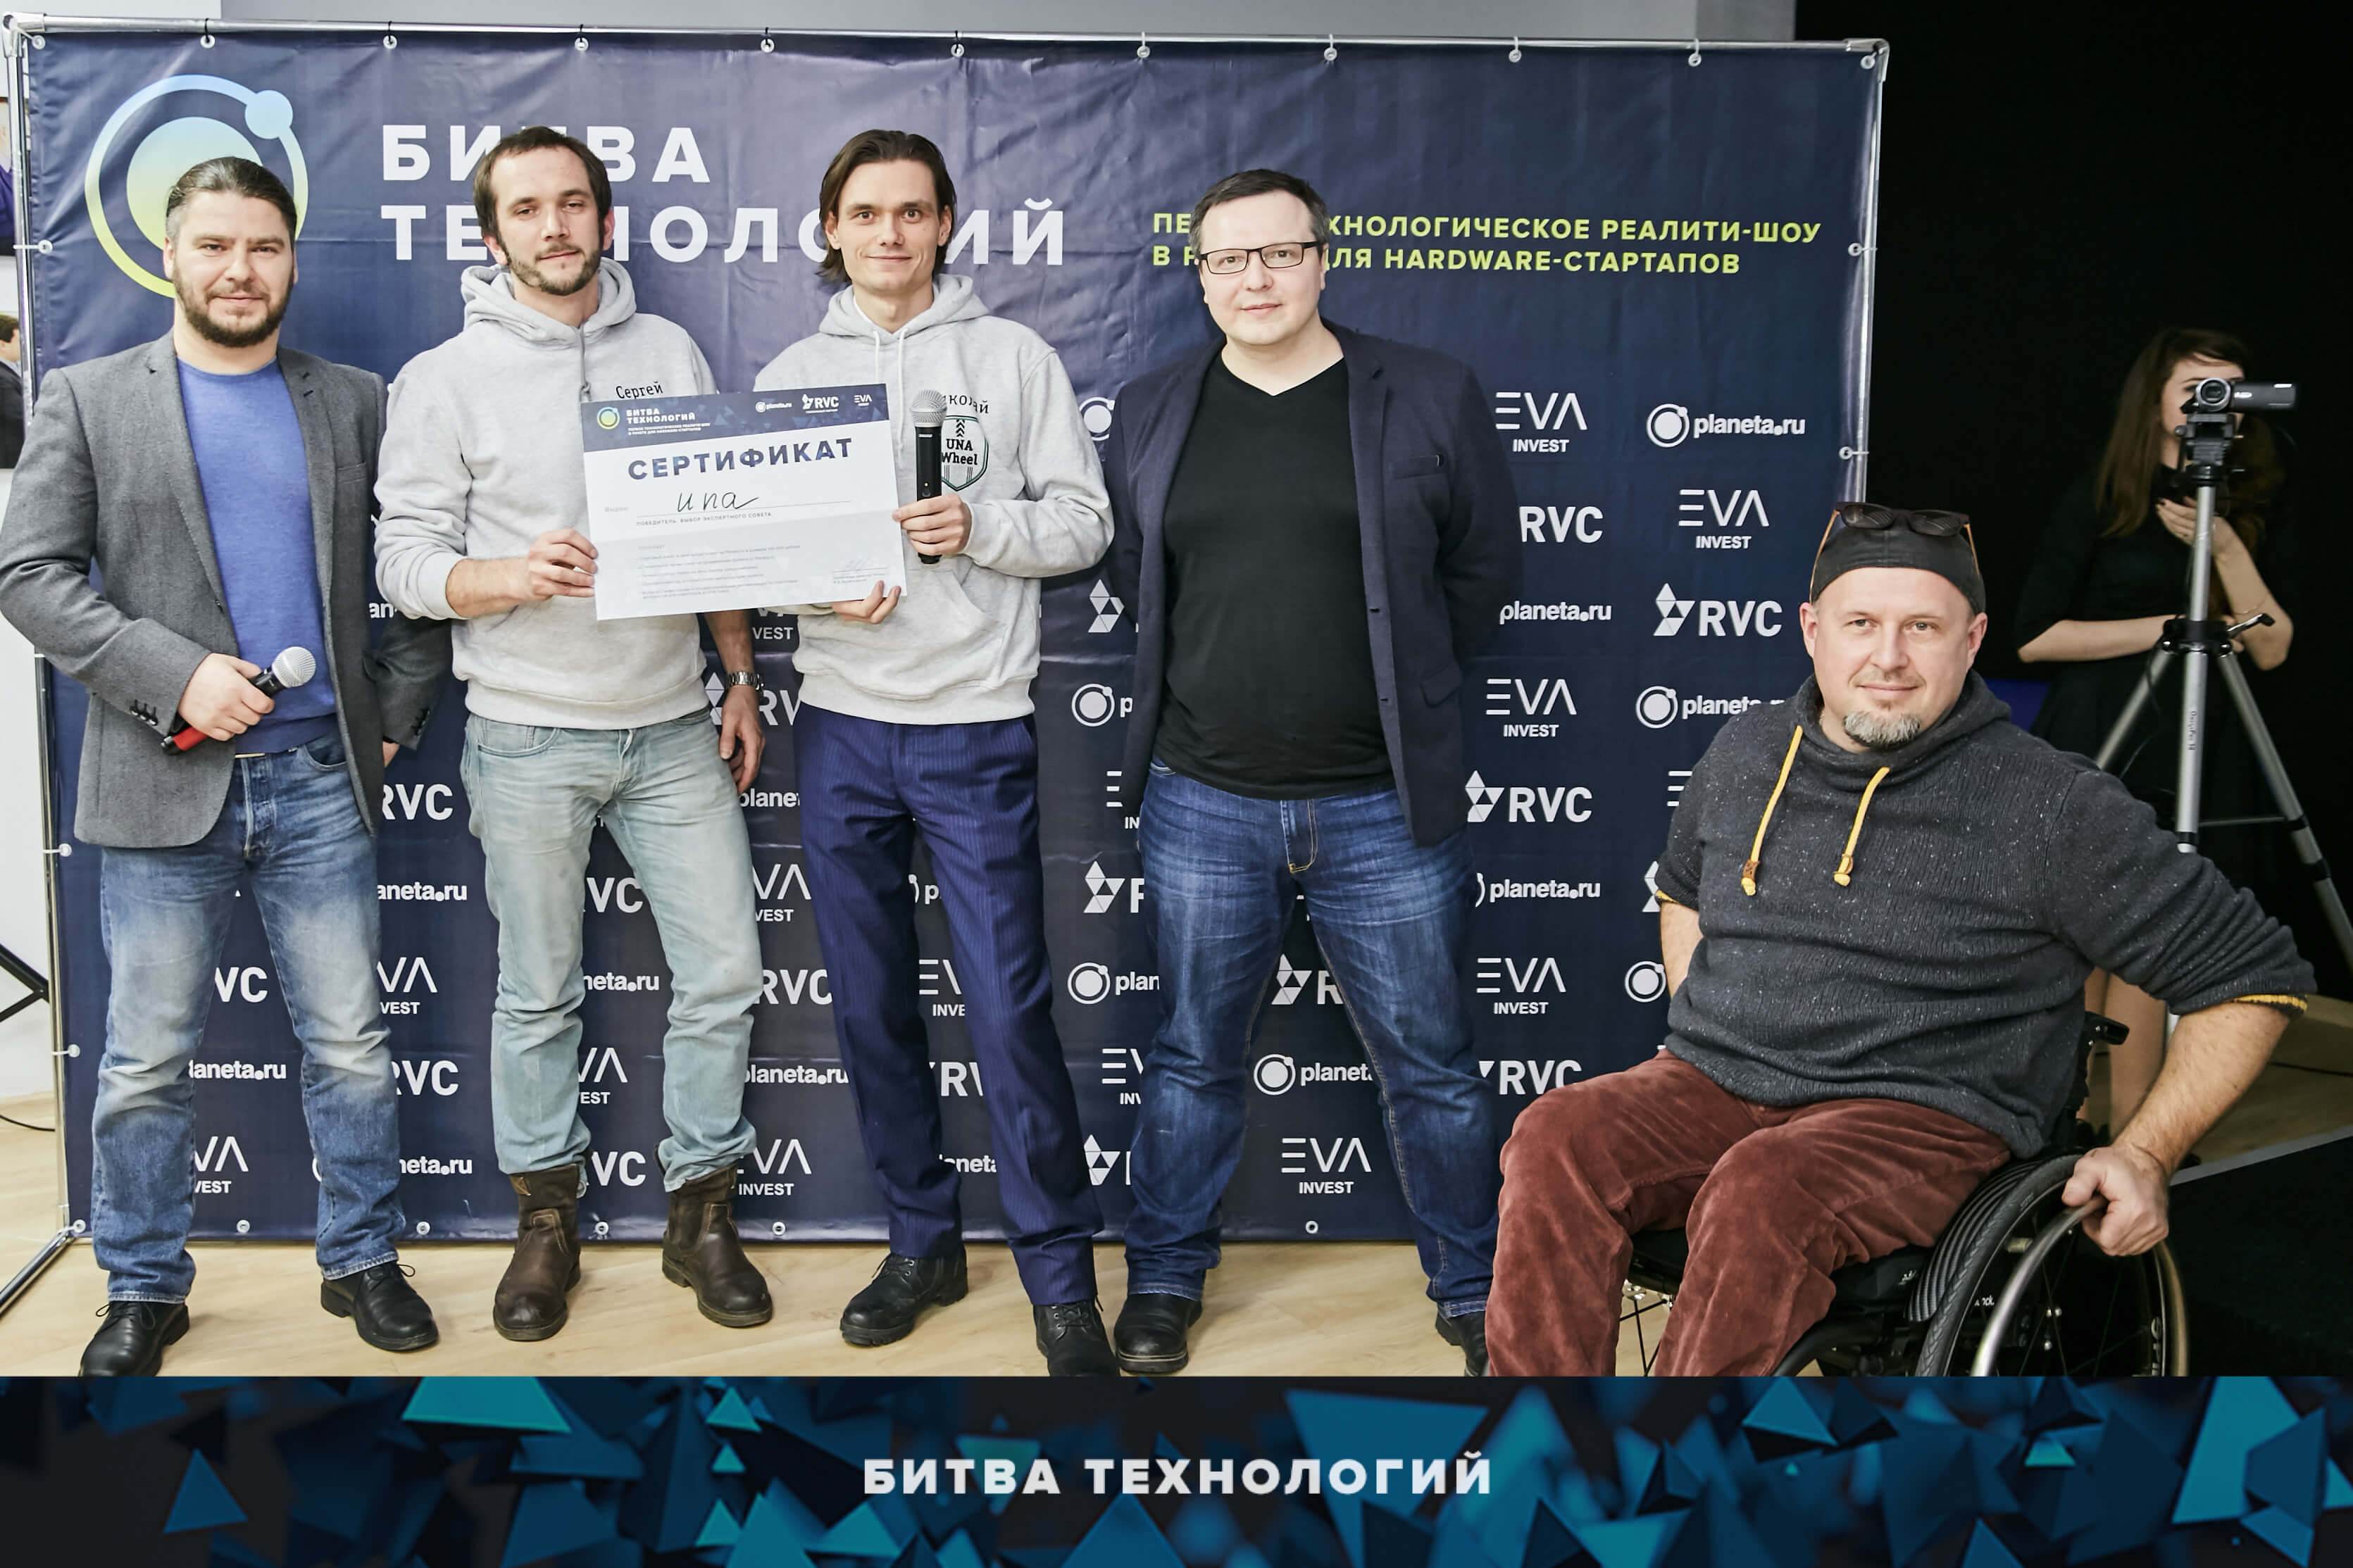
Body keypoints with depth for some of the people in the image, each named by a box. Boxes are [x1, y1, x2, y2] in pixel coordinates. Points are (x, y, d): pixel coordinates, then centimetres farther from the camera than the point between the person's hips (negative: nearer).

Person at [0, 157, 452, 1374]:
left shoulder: (356, 403, 10)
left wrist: (393, 715, 2)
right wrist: (172, 672, -14)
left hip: (320, 780, 1)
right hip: (163, 783, -1)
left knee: (349, 1046, 7)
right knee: (146, 1060, 7)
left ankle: (362, 1262, 23)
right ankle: (143, 1291, 24)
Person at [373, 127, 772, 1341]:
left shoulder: (670, 353, 7)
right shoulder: (446, 379, -2)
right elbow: (404, 560, -5)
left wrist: (742, 678, 8)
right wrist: (513, 575, -25)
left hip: (674, 727, 3)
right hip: (530, 740, -2)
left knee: (724, 972, 4)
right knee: (538, 994, 8)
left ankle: (701, 1215, 20)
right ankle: (547, 1219, 26)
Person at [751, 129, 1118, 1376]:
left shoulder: (1014, 357, 4)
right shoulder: (789, 375, 11)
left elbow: (1083, 521, 2)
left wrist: (979, 530, -16)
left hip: (977, 727, -3)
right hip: (840, 726, 4)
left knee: (1010, 1010, -5)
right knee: (871, 1007, 10)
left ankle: (1060, 1276, 10)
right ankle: (922, 1243, 26)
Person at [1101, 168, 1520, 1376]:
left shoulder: (1429, 398, -1)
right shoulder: (1151, 411, 6)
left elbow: (1483, 570, 6)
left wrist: (1395, 687, 9)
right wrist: (1215, 675, 11)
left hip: (1381, 806, -1)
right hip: (1204, 801, 2)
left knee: (1429, 1066, 9)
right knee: (1194, 1059, 14)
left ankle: (1473, 1292, 28)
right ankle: (1165, 1279, 32)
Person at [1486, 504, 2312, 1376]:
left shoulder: (2053, 809, -3)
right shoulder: (1743, 756, 10)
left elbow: (2256, 976, 4)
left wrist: (2145, 1155, -2)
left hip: (1925, 1116, -4)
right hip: (1712, 1086, 4)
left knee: (1761, 1189, -37)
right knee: (1556, 1138, -27)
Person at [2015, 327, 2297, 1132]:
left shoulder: (2251, 506, 8)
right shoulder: (2101, 495, -2)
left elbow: (2272, 648, 0)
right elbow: (2037, 635, -8)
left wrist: (2227, 548, -13)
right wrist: (2171, 625, -9)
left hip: (2201, 752, 3)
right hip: (2097, 745, -3)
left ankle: (2131, 1129, 13)